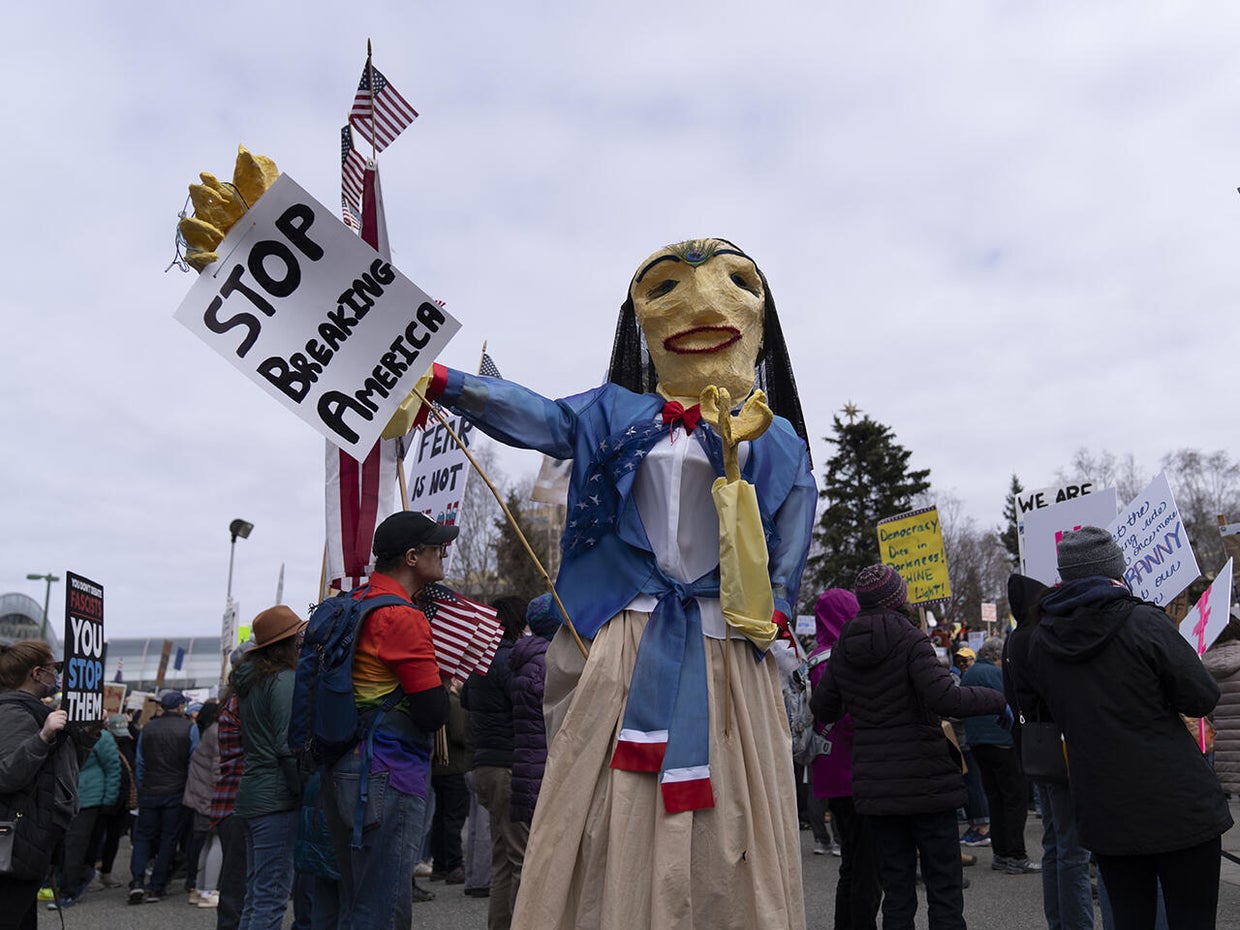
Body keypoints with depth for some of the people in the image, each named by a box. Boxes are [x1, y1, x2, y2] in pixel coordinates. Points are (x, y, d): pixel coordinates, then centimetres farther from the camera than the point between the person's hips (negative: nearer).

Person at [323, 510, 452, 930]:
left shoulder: (355, 603, 13)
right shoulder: (403, 617, -17)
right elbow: (434, 713, -19)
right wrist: (443, 681, 1)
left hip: (344, 768, 10)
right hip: (389, 773, -10)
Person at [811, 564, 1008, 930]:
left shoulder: (842, 650, 5)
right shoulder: (910, 640, -12)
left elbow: (821, 710, 11)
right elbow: (945, 698, -23)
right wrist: (998, 699, -9)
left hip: (874, 785, 5)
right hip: (925, 781, -5)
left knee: (896, 885, 12)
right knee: (944, 884, 4)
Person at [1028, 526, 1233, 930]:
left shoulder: (1041, 638, 1)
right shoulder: (1144, 622, -13)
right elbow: (1203, 698, -7)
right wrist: (1155, 694, 9)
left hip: (1104, 814, 4)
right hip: (1178, 805, -4)